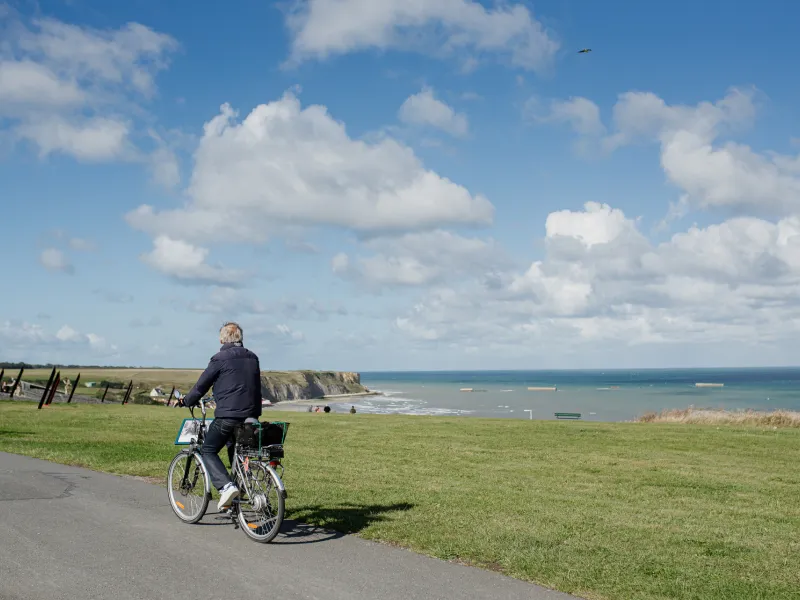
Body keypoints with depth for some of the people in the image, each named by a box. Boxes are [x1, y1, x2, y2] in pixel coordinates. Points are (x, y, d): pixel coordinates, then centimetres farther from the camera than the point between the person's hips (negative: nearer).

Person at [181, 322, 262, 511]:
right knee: (234, 451, 25)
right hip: (250, 416, 6)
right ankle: (238, 494, 22)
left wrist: (186, 401, 15)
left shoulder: (220, 359, -7)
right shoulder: (252, 358, 12)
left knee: (208, 451, 6)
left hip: (227, 415, -6)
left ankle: (226, 486, -15)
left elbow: (202, 385, -2)